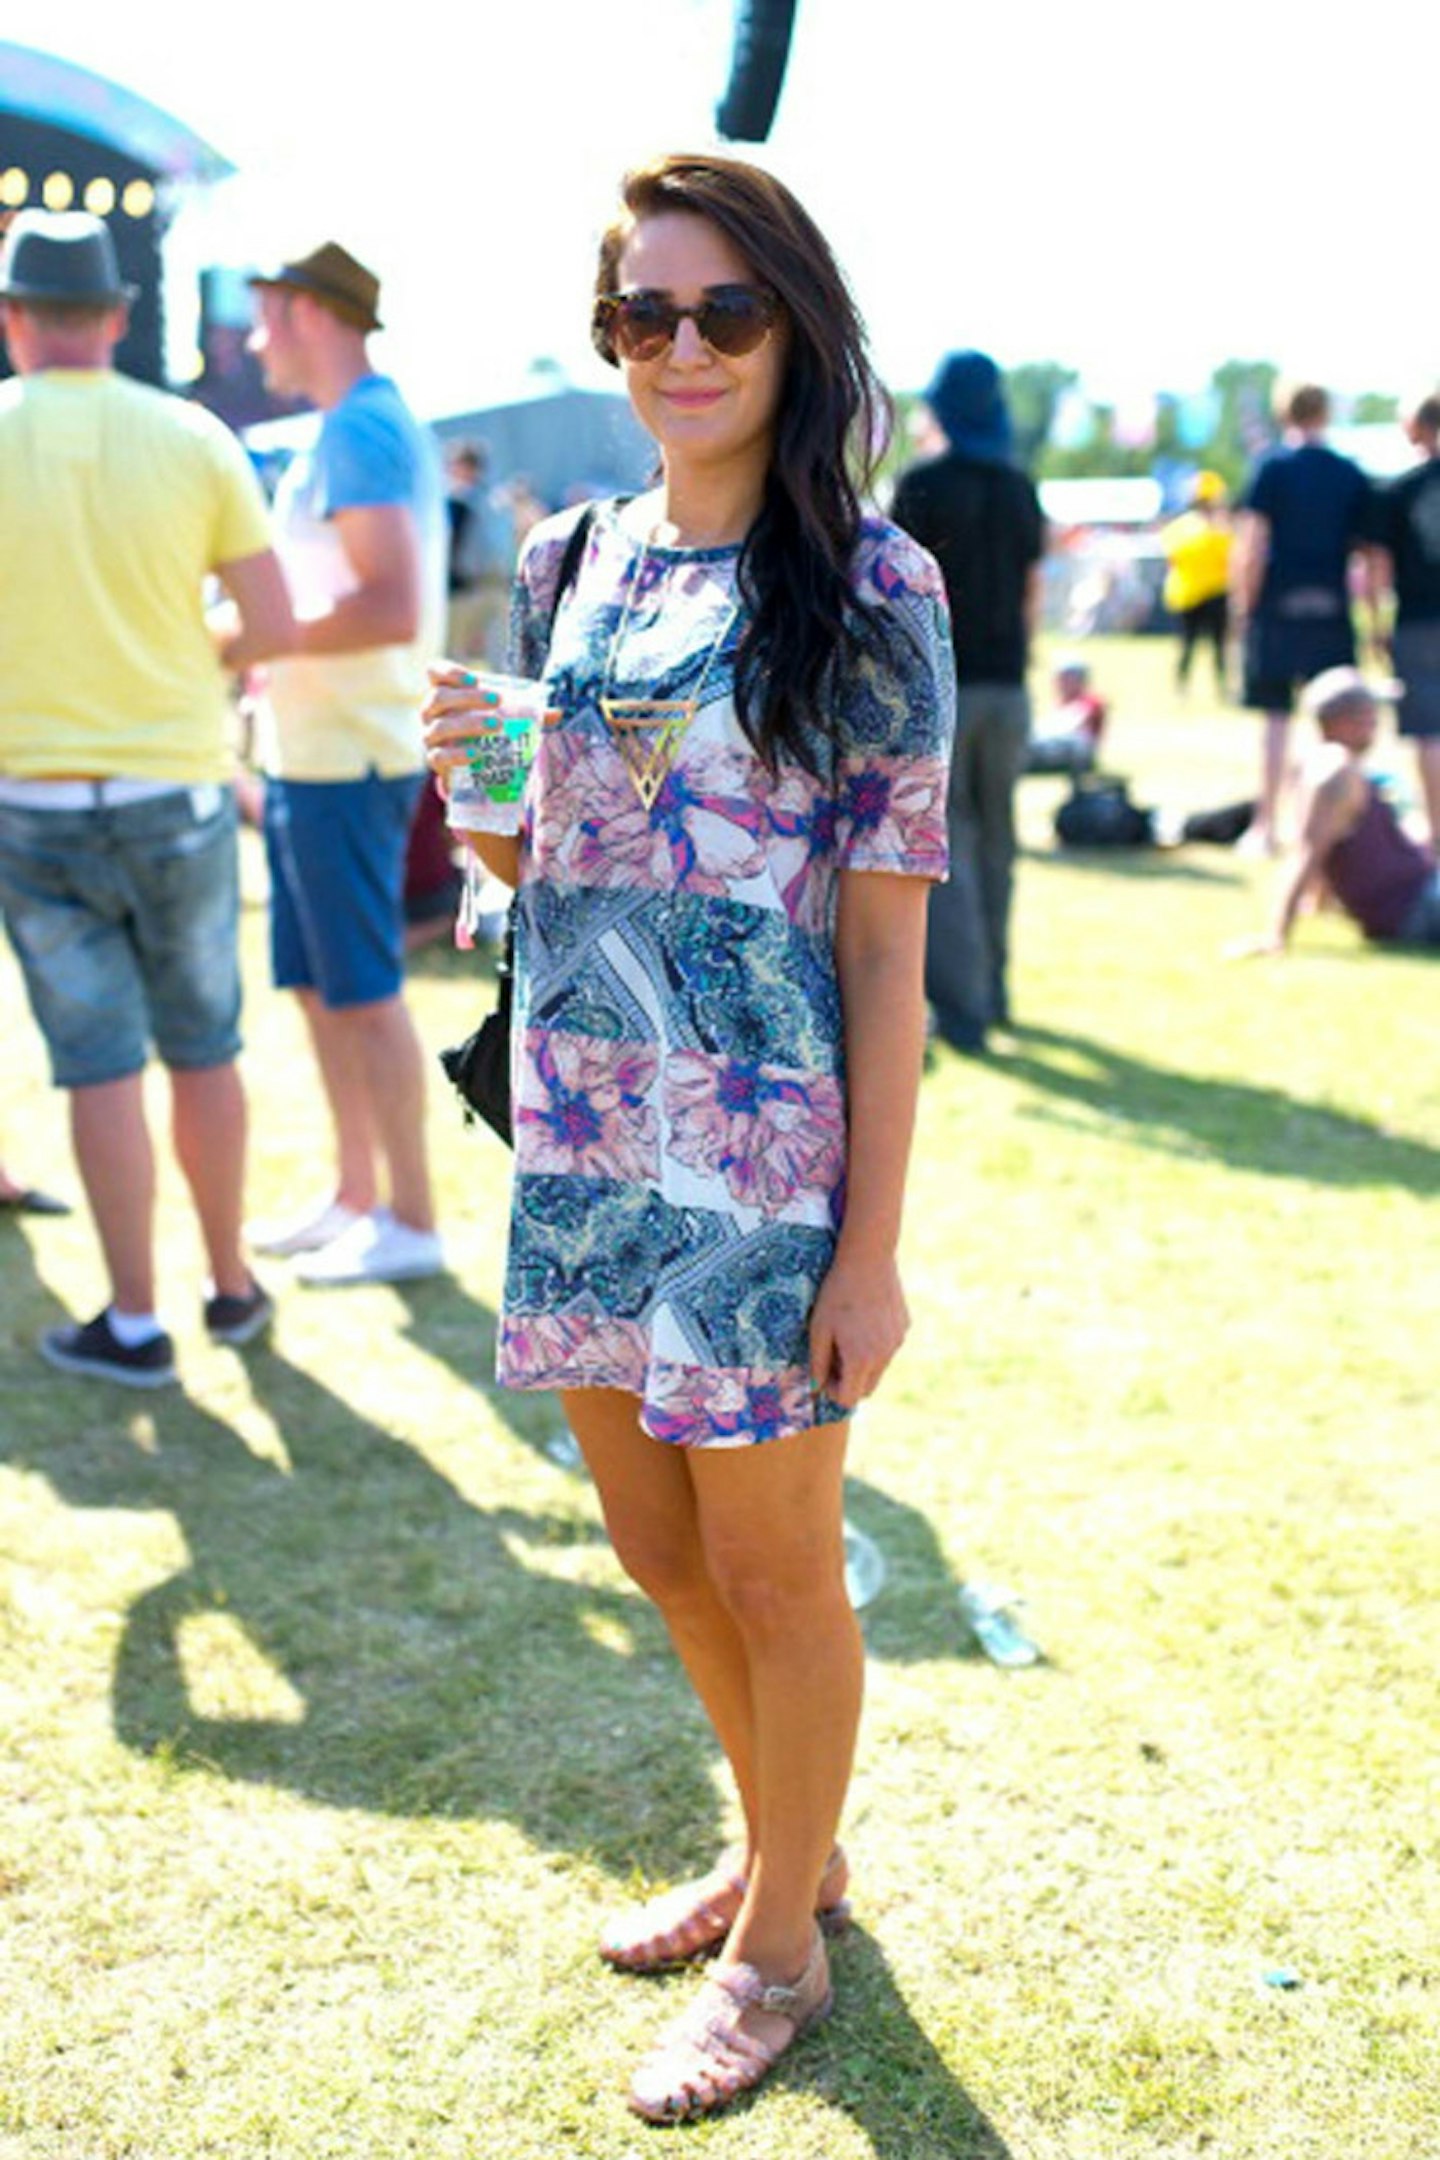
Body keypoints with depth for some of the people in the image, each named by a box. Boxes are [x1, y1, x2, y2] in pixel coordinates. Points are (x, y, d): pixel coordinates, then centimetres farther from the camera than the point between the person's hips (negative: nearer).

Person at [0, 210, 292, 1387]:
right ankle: (232, 1285, 26)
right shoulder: (192, 438, -3)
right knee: (205, 1047, 15)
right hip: (178, 791, 1)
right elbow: (276, 624, -2)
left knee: (101, 1065, 4)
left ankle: (134, 1323, 9)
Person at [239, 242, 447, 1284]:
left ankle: (413, 1223, 5)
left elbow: (392, 609, -25)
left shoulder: (360, 430, -15)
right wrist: (262, 642, 15)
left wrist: (258, 642, -17)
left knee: (363, 990, -4)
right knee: (321, 985, 15)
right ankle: (357, 1198, 24)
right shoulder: (368, 426, 16)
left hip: (347, 757, -10)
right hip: (312, 751, 10)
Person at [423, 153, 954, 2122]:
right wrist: (476, 788, -7)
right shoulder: (572, 561, 7)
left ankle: (778, 1948, 32)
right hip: (585, 1141, 6)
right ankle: (787, 1849, 44)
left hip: (769, 1159, -6)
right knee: (659, 1548, 19)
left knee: (774, 1572, 9)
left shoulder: (869, 586, -11)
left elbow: (885, 943, -11)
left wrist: (874, 1246, -13)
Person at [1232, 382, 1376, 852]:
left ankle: (1267, 826, 4)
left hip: (1279, 607, -2)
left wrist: (1243, 605, -1)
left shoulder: (1272, 468, -2)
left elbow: (1253, 543, -8)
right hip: (1333, 611, 2)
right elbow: (1367, 553, 5)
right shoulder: (1351, 474, 6)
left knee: (1276, 719, 2)